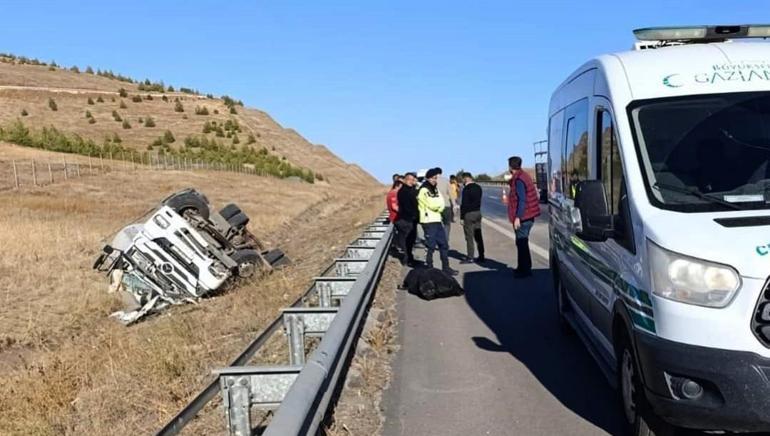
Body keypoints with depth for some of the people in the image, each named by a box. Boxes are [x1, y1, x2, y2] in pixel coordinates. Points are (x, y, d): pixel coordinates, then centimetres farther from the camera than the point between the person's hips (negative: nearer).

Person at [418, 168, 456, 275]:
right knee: (431, 246, -3)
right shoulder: (424, 190, -11)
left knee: (444, 245, 11)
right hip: (428, 221, -9)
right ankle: (429, 268, 7)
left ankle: (446, 267, 19)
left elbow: (441, 204, 10)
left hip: (437, 220, 9)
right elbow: (433, 204, -18)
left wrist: (439, 206, -9)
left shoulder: (435, 189, 17)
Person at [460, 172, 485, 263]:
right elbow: (478, 200, 13)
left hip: (469, 214, -8)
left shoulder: (466, 189, -15)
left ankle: (470, 257, -1)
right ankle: (481, 256, 14)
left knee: (469, 236, -3)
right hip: (478, 212, 8)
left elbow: (464, 204, -16)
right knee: (478, 236, 11)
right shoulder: (478, 187, 10)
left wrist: (462, 217, -12)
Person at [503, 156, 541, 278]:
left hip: (523, 217, -10)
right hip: (528, 216, 10)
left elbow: (522, 200, -23)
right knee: (522, 242, 18)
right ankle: (525, 268, 27)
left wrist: (518, 217, -23)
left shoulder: (518, 180, -17)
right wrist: (509, 200, 30)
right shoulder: (524, 176, 15)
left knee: (521, 242, -5)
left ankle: (524, 269, 0)